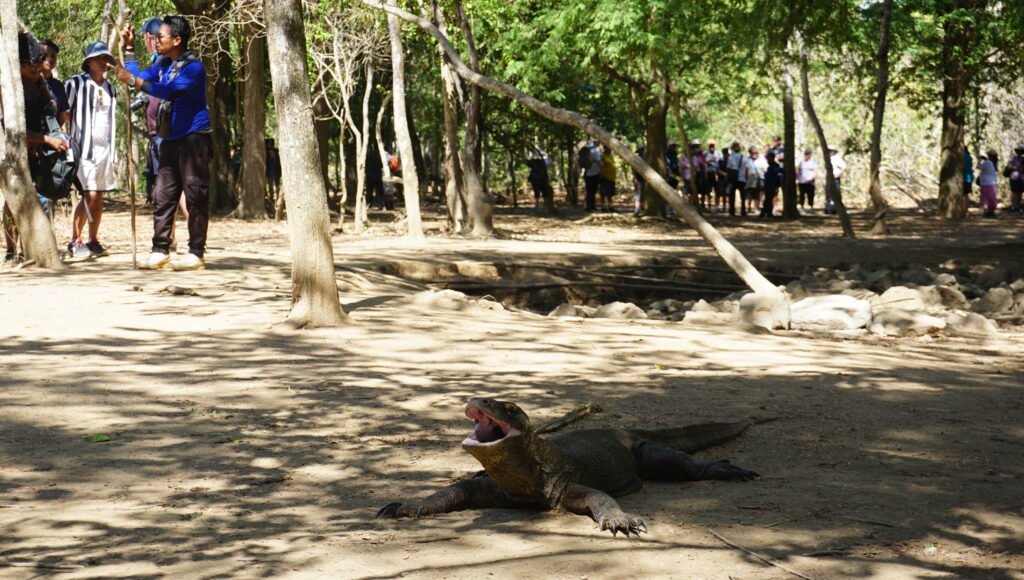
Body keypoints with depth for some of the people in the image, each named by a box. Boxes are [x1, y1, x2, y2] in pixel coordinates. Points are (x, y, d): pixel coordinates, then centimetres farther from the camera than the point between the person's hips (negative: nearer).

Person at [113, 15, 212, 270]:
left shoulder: (193, 66, -13)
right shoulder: (164, 64, 14)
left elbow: (168, 90, -28)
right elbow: (140, 77, 27)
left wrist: (134, 81, -31)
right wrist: (129, 48, 18)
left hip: (193, 138, -9)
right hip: (170, 139, 9)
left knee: (195, 196, -7)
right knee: (162, 195, 6)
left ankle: (195, 254, -5)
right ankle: (160, 251, 9)